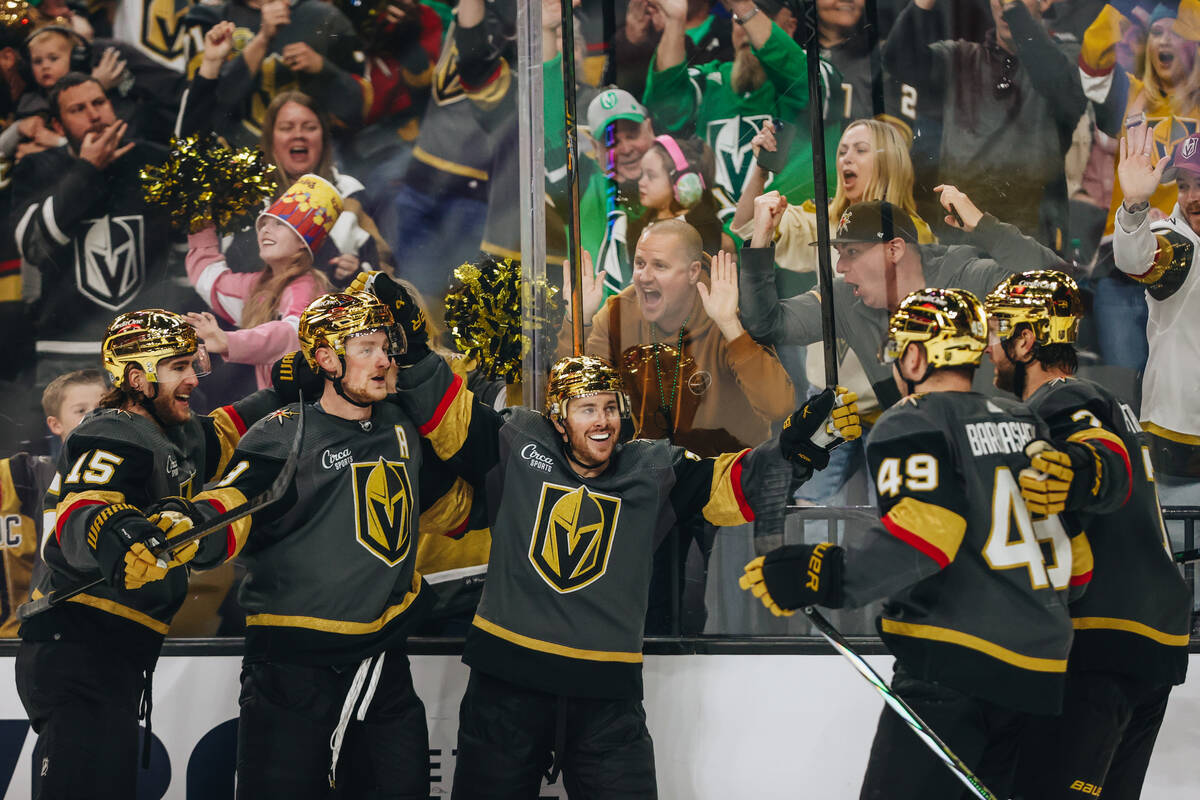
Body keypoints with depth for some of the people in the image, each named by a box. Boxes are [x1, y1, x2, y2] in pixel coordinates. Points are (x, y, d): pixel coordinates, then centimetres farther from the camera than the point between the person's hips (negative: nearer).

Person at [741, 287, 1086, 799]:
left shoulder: (910, 425, -5)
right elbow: (1071, 536, 21)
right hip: (1041, 670, 8)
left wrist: (827, 577, -20)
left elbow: (929, 529, -20)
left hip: (957, 661, -8)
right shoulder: (1026, 423, 18)